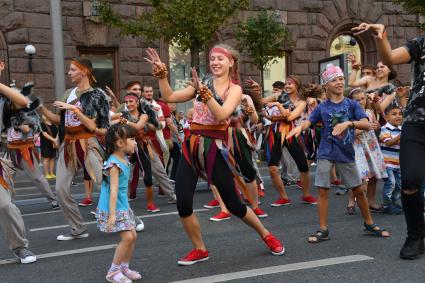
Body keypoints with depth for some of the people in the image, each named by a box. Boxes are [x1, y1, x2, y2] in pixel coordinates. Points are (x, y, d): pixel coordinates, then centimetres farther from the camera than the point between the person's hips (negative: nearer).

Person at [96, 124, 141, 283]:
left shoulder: (124, 159, 6)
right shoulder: (114, 163, -21)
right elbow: (113, 190, -26)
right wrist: (112, 214, -28)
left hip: (123, 206, 9)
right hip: (113, 208, -9)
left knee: (133, 236, 9)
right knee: (127, 237, -12)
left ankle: (124, 267, 25)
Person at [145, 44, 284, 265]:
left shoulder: (234, 89, -2)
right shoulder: (202, 83, 11)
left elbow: (221, 115, -20)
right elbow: (169, 97, 7)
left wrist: (203, 91, -29)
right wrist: (161, 72, -1)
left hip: (214, 148, -4)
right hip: (191, 147, 4)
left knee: (234, 205, 4)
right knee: (183, 205, -3)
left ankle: (266, 235, 29)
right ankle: (200, 250, 19)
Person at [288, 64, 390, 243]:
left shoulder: (352, 104, -2)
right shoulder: (322, 107, 2)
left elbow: (367, 124, -13)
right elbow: (308, 122, -5)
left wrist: (348, 123, -30)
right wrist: (299, 127, -28)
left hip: (346, 153, 0)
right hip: (326, 153, 0)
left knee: (358, 189, 9)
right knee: (323, 190, -1)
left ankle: (370, 225, 28)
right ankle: (323, 230, 8)